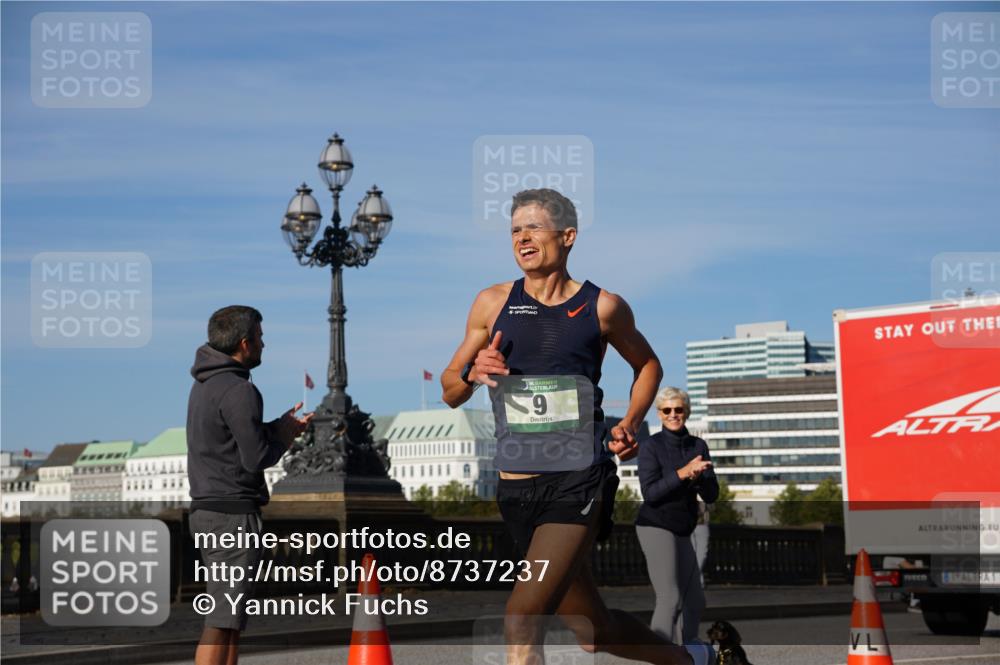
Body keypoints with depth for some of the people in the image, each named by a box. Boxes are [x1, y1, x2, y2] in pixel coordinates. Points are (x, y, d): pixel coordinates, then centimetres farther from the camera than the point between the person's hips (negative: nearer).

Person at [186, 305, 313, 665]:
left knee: (230, 619, 15)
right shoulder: (238, 391, -15)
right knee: (222, 621, -10)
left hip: (208, 511, 10)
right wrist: (283, 437, 2)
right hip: (233, 514, -10)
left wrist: (278, 426, 8)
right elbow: (256, 458, -17)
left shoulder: (205, 385, 15)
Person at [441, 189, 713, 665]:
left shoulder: (603, 308, 1)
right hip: (516, 489, 4)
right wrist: (471, 372, -10)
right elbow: (449, 392, 13)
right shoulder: (492, 304, 6)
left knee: (521, 622, -20)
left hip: (580, 482, -4)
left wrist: (631, 422, 2)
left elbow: (647, 365, 19)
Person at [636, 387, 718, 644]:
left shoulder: (698, 446, 6)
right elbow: (650, 493, -18)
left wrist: (697, 477, -20)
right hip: (655, 527, -7)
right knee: (670, 599, -20)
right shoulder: (650, 446, -8)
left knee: (695, 602, 13)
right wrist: (682, 473, -28)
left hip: (681, 533, 7)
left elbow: (711, 495, 0)